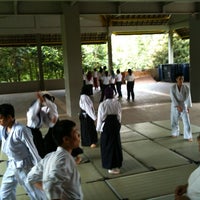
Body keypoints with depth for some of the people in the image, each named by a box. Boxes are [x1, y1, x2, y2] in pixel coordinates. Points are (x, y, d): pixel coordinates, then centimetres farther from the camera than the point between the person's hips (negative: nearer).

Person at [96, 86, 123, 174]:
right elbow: (119, 115, 3)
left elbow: (100, 117, -8)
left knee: (107, 145, 8)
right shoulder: (117, 103, -5)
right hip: (116, 125, 4)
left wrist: (99, 128, 4)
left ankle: (111, 166, 13)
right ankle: (117, 164, 29)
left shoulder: (102, 104, -15)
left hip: (106, 126, -4)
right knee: (116, 144, 16)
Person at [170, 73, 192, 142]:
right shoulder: (172, 87, -11)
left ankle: (188, 136, 4)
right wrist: (178, 106, -25)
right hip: (175, 106, 0)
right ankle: (175, 133, 37)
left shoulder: (186, 87, -9)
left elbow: (188, 97, -14)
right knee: (174, 120, 12)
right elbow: (173, 98, -17)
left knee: (186, 121, -5)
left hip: (184, 106, 0)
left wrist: (188, 107, -22)